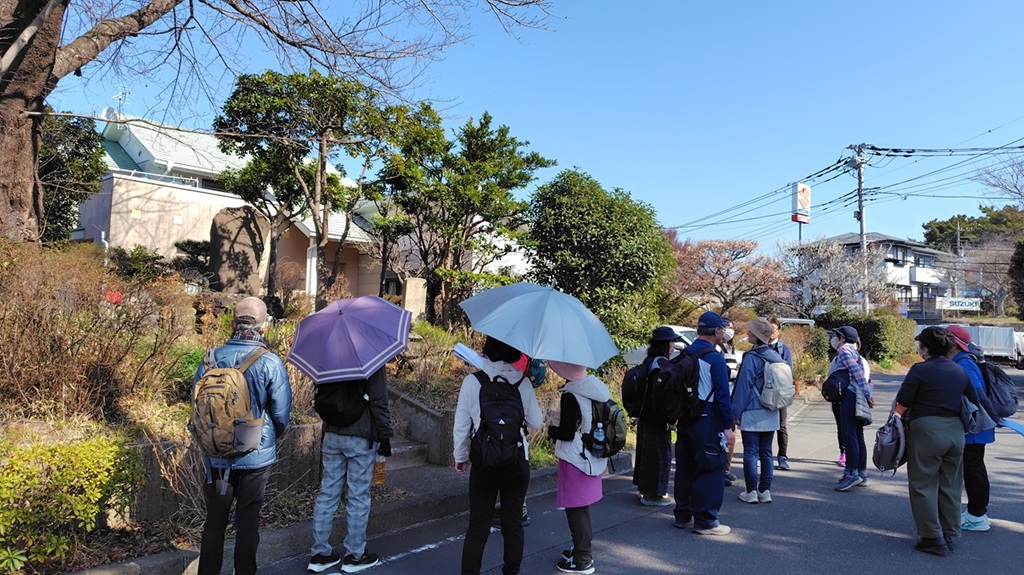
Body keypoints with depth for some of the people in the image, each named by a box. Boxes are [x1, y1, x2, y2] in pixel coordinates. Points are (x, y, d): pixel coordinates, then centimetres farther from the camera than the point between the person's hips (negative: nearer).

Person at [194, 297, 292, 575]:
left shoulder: (211, 359, -7)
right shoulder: (270, 363, -15)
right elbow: (282, 413, -10)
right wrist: (271, 438, 12)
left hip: (217, 456, 2)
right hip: (256, 456, -2)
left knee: (214, 521, 16)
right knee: (248, 521, 12)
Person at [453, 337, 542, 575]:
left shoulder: (472, 381, -7)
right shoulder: (522, 381, -5)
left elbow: (461, 425, -3)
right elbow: (536, 423, 2)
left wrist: (460, 457, 11)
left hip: (483, 463, -1)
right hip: (517, 462, 1)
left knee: (478, 526, 9)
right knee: (513, 524, 13)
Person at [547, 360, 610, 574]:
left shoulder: (571, 396, -23)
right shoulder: (597, 390, 2)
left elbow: (566, 433, -21)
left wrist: (552, 430, -1)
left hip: (575, 460, -8)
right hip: (592, 458, 9)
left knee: (575, 509, 4)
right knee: (582, 508, 21)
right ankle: (584, 550, 34)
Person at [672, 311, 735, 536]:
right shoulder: (715, 357, -14)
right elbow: (722, 395, -16)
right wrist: (727, 427, -12)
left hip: (685, 419, 8)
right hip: (707, 422, -8)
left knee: (685, 467, 15)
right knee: (711, 469, 2)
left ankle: (683, 515, 25)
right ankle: (705, 521, 6)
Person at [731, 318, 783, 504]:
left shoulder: (751, 358, -16)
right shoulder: (776, 356, 7)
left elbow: (744, 386, -14)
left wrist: (736, 412, -7)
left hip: (752, 413, -7)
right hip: (771, 414, 7)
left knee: (751, 452, 1)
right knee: (766, 452, 12)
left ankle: (751, 491, 5)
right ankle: (765, 491, 16)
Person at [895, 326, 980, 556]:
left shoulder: (920, 370, -11)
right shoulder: (961, 371, 9)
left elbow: (902, 404, -12)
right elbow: (974, 403, 15)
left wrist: (899, 417, 7)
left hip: (926, 431, -7)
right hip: (956, 431, 7)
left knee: (923, 485, 2)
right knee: (950, 486, 15)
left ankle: (933, 538, 3)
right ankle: (949, 534, 23)